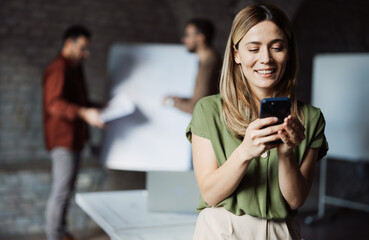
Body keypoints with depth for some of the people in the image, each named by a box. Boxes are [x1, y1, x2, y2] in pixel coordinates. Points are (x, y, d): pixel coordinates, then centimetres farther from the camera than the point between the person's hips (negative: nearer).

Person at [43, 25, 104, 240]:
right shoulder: (58, 68, -16)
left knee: (67, 189, 17)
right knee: (62, 191, -5)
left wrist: (98, 107, 18)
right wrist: (84, 113, -41)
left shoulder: (75, 68, 18)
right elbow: (54, 103, -29)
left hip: (74, 138, 10)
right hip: (63, 138, -10)